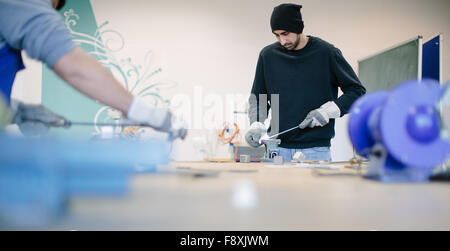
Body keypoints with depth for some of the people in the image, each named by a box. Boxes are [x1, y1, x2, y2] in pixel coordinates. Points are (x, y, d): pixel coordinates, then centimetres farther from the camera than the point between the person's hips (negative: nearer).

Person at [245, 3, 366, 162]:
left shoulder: (326, 53, -2)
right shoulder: (268, 55, 6)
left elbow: (357, 91, 2)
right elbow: (257, 97, 13)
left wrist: (329, 111, -13)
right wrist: (256, 124, -5)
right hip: (278, 148, 2)